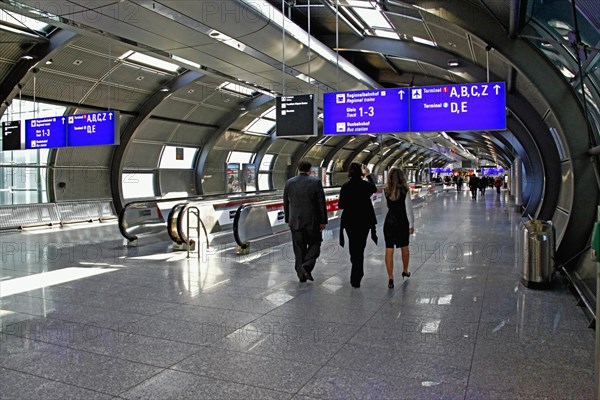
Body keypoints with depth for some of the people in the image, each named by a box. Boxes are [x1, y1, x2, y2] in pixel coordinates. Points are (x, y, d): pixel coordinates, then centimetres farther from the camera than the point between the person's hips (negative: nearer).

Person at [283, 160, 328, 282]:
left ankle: (301, 274, 11)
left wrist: (288, 219, 18)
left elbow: (286, 203, 9)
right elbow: (321, 203, -7)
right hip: (312, 221, -3)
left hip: (295, 221, 3)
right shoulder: (316, 182, -6)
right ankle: (307, 266, -7)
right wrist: (323, 221, -1)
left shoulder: (289, 183, 3)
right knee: (314, 244, 13)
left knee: (299, 249, 10)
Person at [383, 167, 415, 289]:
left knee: (389, 249, 2)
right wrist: (411, 224, 0)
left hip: (389, 222, 1)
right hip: (402, 222, -1)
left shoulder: (387, 190, -4)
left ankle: (390, 278, 0)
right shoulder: (405, 190, -11)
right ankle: (405, 271, 39)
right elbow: (409, 209, -9)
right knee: (404, 247, 20)